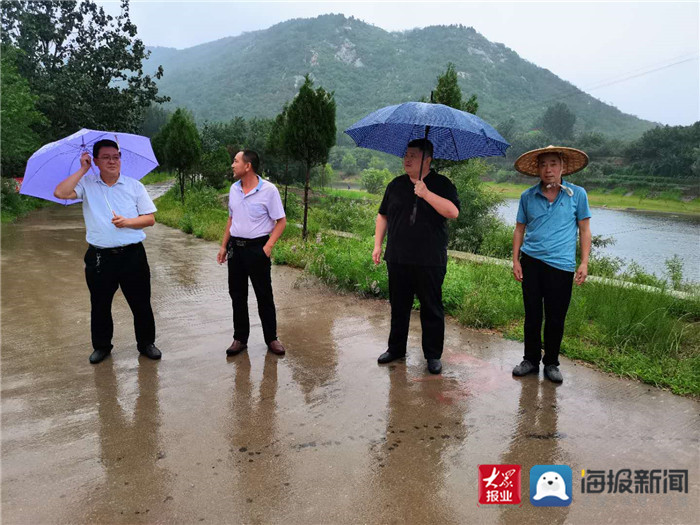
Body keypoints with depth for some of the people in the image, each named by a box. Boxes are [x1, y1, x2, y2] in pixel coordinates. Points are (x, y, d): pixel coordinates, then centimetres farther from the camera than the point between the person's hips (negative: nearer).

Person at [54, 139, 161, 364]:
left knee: (141, 303, 7)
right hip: (100, 257, 1)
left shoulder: (134, 185, 3)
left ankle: (146, 343, 25)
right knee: (100, 305, 13)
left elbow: (150, 219, 2)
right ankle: (102, 346, 32)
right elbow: (60, 193, -15)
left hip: (132, 254, 0)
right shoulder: (86, 184, 3)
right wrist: (82, 170, -8)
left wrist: (127, 222, -15)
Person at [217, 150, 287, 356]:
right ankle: (240, 338, 22)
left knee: (264, 295, 3)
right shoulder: (234, 189, 7)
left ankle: (271, 338, 18)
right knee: (237, 295, 10)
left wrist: (268, 246, -17)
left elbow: (281, 221, -8)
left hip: (257, 247, -5)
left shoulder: (268, 190, -11)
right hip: (235, 247, 6)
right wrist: (224, 246, 12)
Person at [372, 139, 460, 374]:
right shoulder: (396, 185, 11)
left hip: (430, 261, -4)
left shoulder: (441, 184, -2)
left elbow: (453, 212, -17)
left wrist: (426, 194, -25)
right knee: (398, 306, 14)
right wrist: (378, 244, 10)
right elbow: (383, 215, 17)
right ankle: (396, 348, 29)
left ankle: (433, 355, 17)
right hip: (398, 258, 4)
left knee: (431, 308, 5)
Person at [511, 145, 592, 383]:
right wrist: (516, 260, 4)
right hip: (531, 262, 2)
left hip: (561, 265, -1)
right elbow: (520, 230, 11)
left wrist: (584, 263, -2)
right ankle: (531, 360, 24)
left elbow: (584, 230, 5)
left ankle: (551, 363, 22)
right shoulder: (528, 196, 5)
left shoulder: (577, 194, 1)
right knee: (532, 316, 9)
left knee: (555, 319, 5)